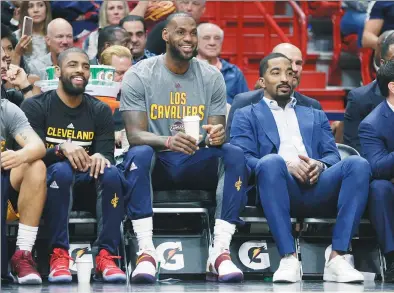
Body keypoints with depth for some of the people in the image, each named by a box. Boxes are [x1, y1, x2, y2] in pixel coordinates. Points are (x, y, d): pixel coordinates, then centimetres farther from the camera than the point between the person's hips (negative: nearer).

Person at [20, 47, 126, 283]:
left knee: (110, 173, -30)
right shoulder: (35, 107, -2)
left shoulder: (101, 111, 8)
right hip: (47, 183, -3)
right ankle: (59, 255, -35)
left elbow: (108, 155, -1)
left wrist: (100, 157, -27)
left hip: (87, 185, 3)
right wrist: (61, 149, -34)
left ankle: (106, 256, -32)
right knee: (61, 170, -37)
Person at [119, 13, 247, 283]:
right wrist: (168, 141, -36)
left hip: (198, 164, 2)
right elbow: (135, 134, -14)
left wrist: (216, 136, -27)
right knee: (139, 154, -36)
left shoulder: (212, 77, 5)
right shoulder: (139, 76, -4)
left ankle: (220, 252, -33)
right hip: (157, 162, -2)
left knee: (235, 155, -27)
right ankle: (146, 251, -38)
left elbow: (217, 133, 1)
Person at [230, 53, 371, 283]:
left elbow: (333, 156, 19)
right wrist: (285, 164, -12)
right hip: (281, 190, -3)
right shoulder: (247, 116, 22)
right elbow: (243, 159, 5)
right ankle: (289, 258, -37)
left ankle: (337, 258, -30)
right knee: (271, 161, -38)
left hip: (317, 188, 3)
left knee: (358, 164, -27)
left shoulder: (315, 116, 33)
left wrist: (319, 165, -7)